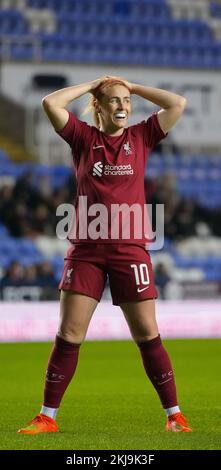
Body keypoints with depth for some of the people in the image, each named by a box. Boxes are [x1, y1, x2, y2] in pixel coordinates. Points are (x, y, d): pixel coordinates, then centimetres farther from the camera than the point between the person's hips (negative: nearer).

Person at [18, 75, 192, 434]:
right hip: (86, 249, 0)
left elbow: (178, 104, 1)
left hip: (130, 249, 0)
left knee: (147, 335, 2)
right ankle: (47, 417, 6)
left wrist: (131, 86, 6)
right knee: (68, 335, -1)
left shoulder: (141, 136, 8)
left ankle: (174, 415, 10)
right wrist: (92, 85, 3)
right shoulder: (84, 138, 6)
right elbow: (50, 103, -6)